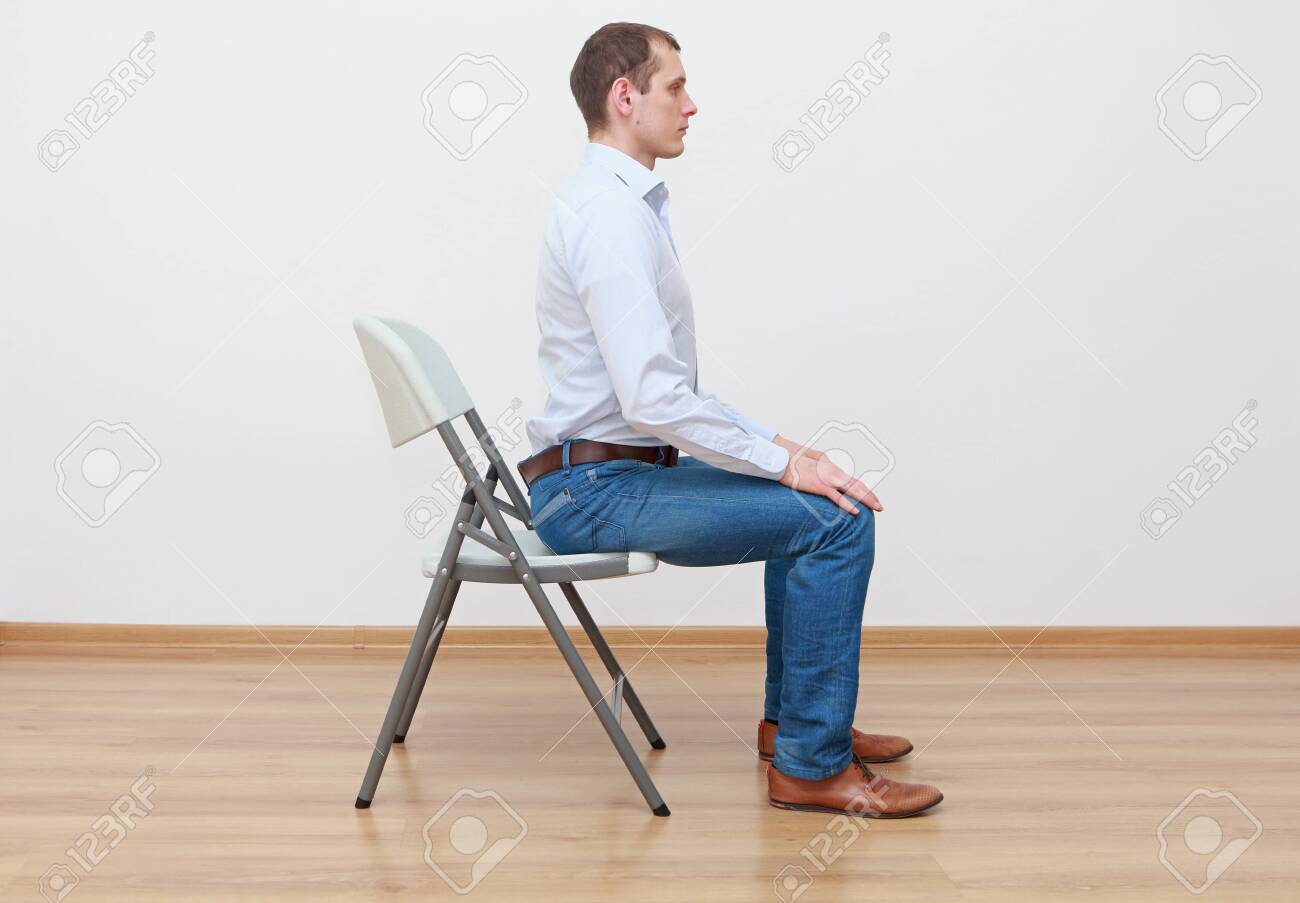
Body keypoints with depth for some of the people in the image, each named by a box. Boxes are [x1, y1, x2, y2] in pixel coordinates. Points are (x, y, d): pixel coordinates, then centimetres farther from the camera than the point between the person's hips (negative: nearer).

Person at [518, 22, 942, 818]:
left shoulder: (624, 203, 14)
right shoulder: (613, 215, -20)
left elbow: (669, 384, 19)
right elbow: (654, 397, -28)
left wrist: (766, 440, 10)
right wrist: (780, 461, -18)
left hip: (612, 470, 11)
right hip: (596, 491, -11)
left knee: (814, 505, 21)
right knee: (838, 520, -16)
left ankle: (792, 717, 28)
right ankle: (811, 764, -5)